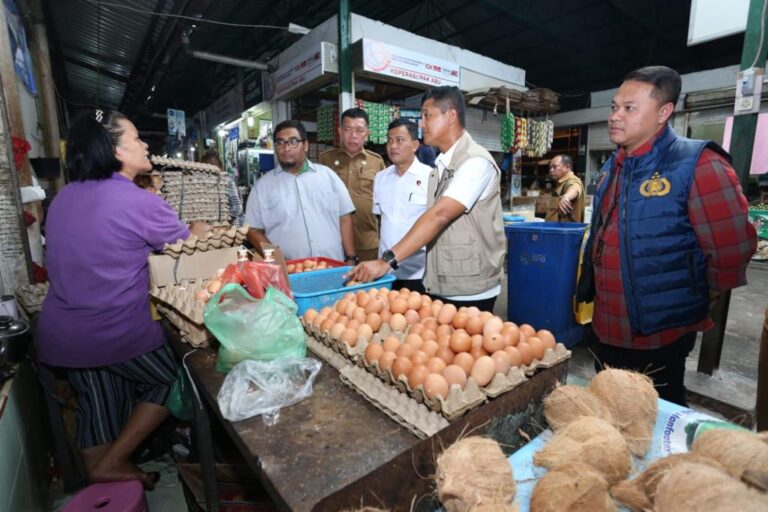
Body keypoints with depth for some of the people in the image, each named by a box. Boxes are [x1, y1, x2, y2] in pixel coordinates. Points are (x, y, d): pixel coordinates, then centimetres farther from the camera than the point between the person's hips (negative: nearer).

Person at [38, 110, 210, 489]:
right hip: (116, 332, -7)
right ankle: (112, 464, 20)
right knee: (173, 381, 16)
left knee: (99, 405, 22)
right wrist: (200, 228, 19)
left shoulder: (63, 197, 6)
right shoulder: (141, 202, -18)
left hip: (59, 333, 7)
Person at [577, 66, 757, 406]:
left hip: (661, 333, -7)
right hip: (607, 328, 7)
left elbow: (732, 247, -17)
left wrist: (698, 301, -4)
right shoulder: (612, 167, 7)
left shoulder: (697, 164, -16)